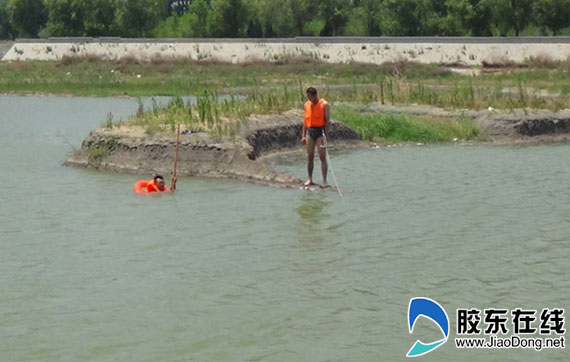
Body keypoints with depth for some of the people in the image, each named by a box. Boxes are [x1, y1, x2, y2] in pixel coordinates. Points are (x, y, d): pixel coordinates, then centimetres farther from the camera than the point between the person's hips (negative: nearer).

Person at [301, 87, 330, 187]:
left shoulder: (324, 104, -5)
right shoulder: (307, 105, 10)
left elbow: (327, 121, -7)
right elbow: (305, 120, 15)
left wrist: (326, 136, -14)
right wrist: (303, 135, 9)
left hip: (320, 131, -5)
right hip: (310, 131, 5)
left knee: (322, 157, -5)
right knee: (310, 156, 7)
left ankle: (324, 181, -3)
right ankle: (310, 179, 14)